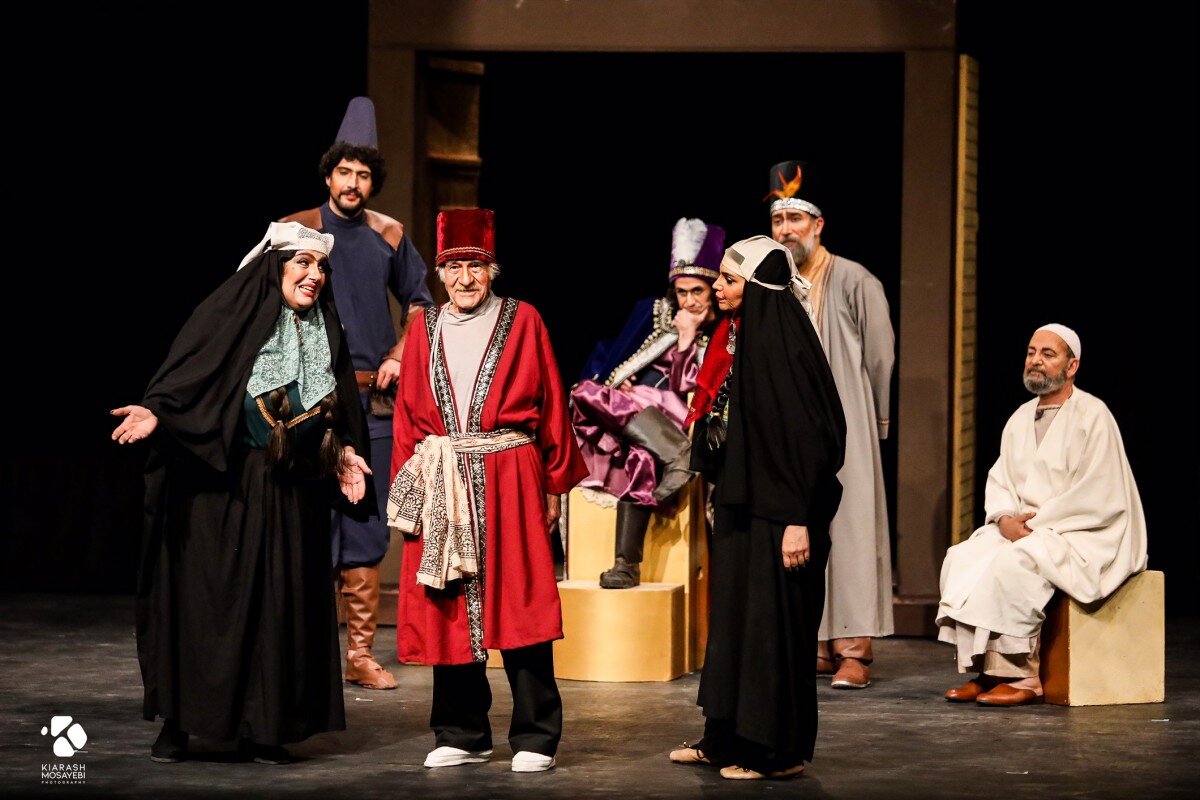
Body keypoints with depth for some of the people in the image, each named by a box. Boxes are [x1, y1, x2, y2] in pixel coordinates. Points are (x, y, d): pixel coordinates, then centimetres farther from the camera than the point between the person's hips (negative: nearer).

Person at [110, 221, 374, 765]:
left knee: (282, 605, 3)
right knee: (205, 596, -2)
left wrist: (345, 453, 0)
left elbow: (339, 411, 15)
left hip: (292, 495, 5)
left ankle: (263, 729, 10)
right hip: (220, 489, -5)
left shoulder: (325, 332, 12)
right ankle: (178, 724, 6)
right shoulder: (231, 316, -4)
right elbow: (185, 379, -11)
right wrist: (156, 413, -28)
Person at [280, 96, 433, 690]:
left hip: (372, 397, 3)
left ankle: (360, 653, 9)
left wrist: (398, 356, 8)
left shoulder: (389, 237, 10)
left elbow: (419, 301, 21)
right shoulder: (296, 231, 0)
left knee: (367, 528, 4)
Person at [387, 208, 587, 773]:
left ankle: (534, 739, 3)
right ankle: (462, 736, 15)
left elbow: (552, 406, 3)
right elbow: (407, 412, 13)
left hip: (508, 480, -3)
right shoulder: (426, 329, 12)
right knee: (449, 607, 5)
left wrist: (554, 483, 0)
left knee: (518, 606, -4)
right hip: (441, 484, 3)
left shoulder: (522, 322, 3)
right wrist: (405, 486, 6)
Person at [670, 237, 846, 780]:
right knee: (733, 614, 14)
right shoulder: (738, 335, 10)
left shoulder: (779, 339, -18)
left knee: (771, 620, -2)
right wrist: (719, 497, 20)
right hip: (740, 501, 10)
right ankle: (727, 739, 23)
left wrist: (798, 519, -23)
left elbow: (803, 433, -21)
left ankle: (778, 750, 7)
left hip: (772, 510, -10)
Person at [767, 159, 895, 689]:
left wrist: (868, 420, 5)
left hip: (842, 430, -5)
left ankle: (854, 650, -8)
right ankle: (818, 645, 8)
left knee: (847, 527, -7)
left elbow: (879, 357, 0)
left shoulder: (853, 282, -4)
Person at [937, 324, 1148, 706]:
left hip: (1084, 535, -7)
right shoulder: (1020, 419, 15)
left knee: (1013, 561, -33)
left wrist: (1036, 521, -18)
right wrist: (1005, 518, -8)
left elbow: (1096, 496, -17)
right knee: (962, 558, -16)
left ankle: (1021, 675, -25)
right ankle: (982, 669, -17)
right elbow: (999, 479, 14)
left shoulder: (1092, 415, -9)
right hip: (1023, 529, 8)